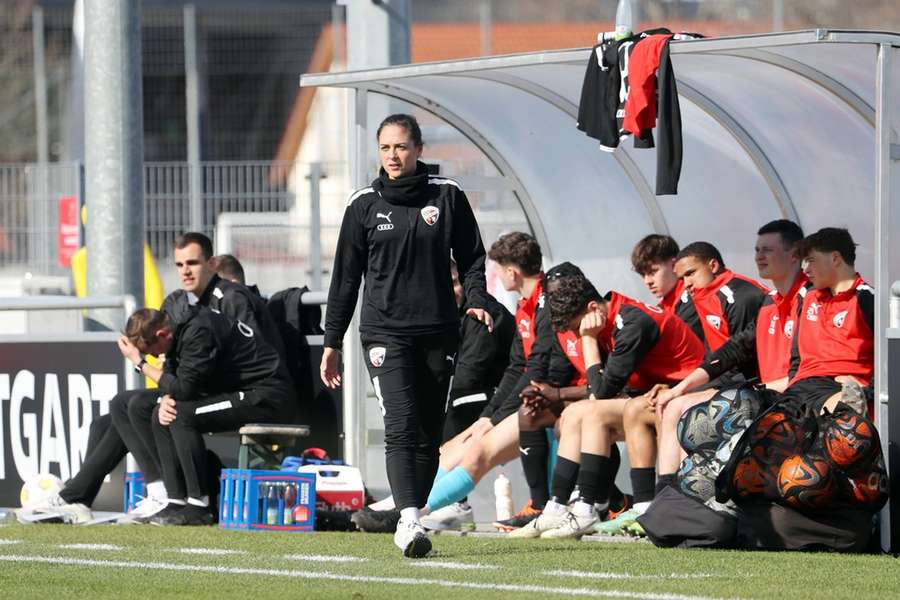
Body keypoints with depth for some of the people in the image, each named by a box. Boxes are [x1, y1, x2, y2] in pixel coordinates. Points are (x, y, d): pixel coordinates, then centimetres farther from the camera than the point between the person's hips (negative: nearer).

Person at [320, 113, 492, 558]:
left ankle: (411, 520, 16)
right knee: (401, 425, -18)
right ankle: (409, 521, -29)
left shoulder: (447, 196, 5)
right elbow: (346, 277, 10)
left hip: (438, 333, 2)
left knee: (429, 433, 6)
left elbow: (471, 256, 11)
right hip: (385, 332, -2)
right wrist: (332, 342, 9)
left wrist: (476, 300, -9)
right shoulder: (364, 205, 5)